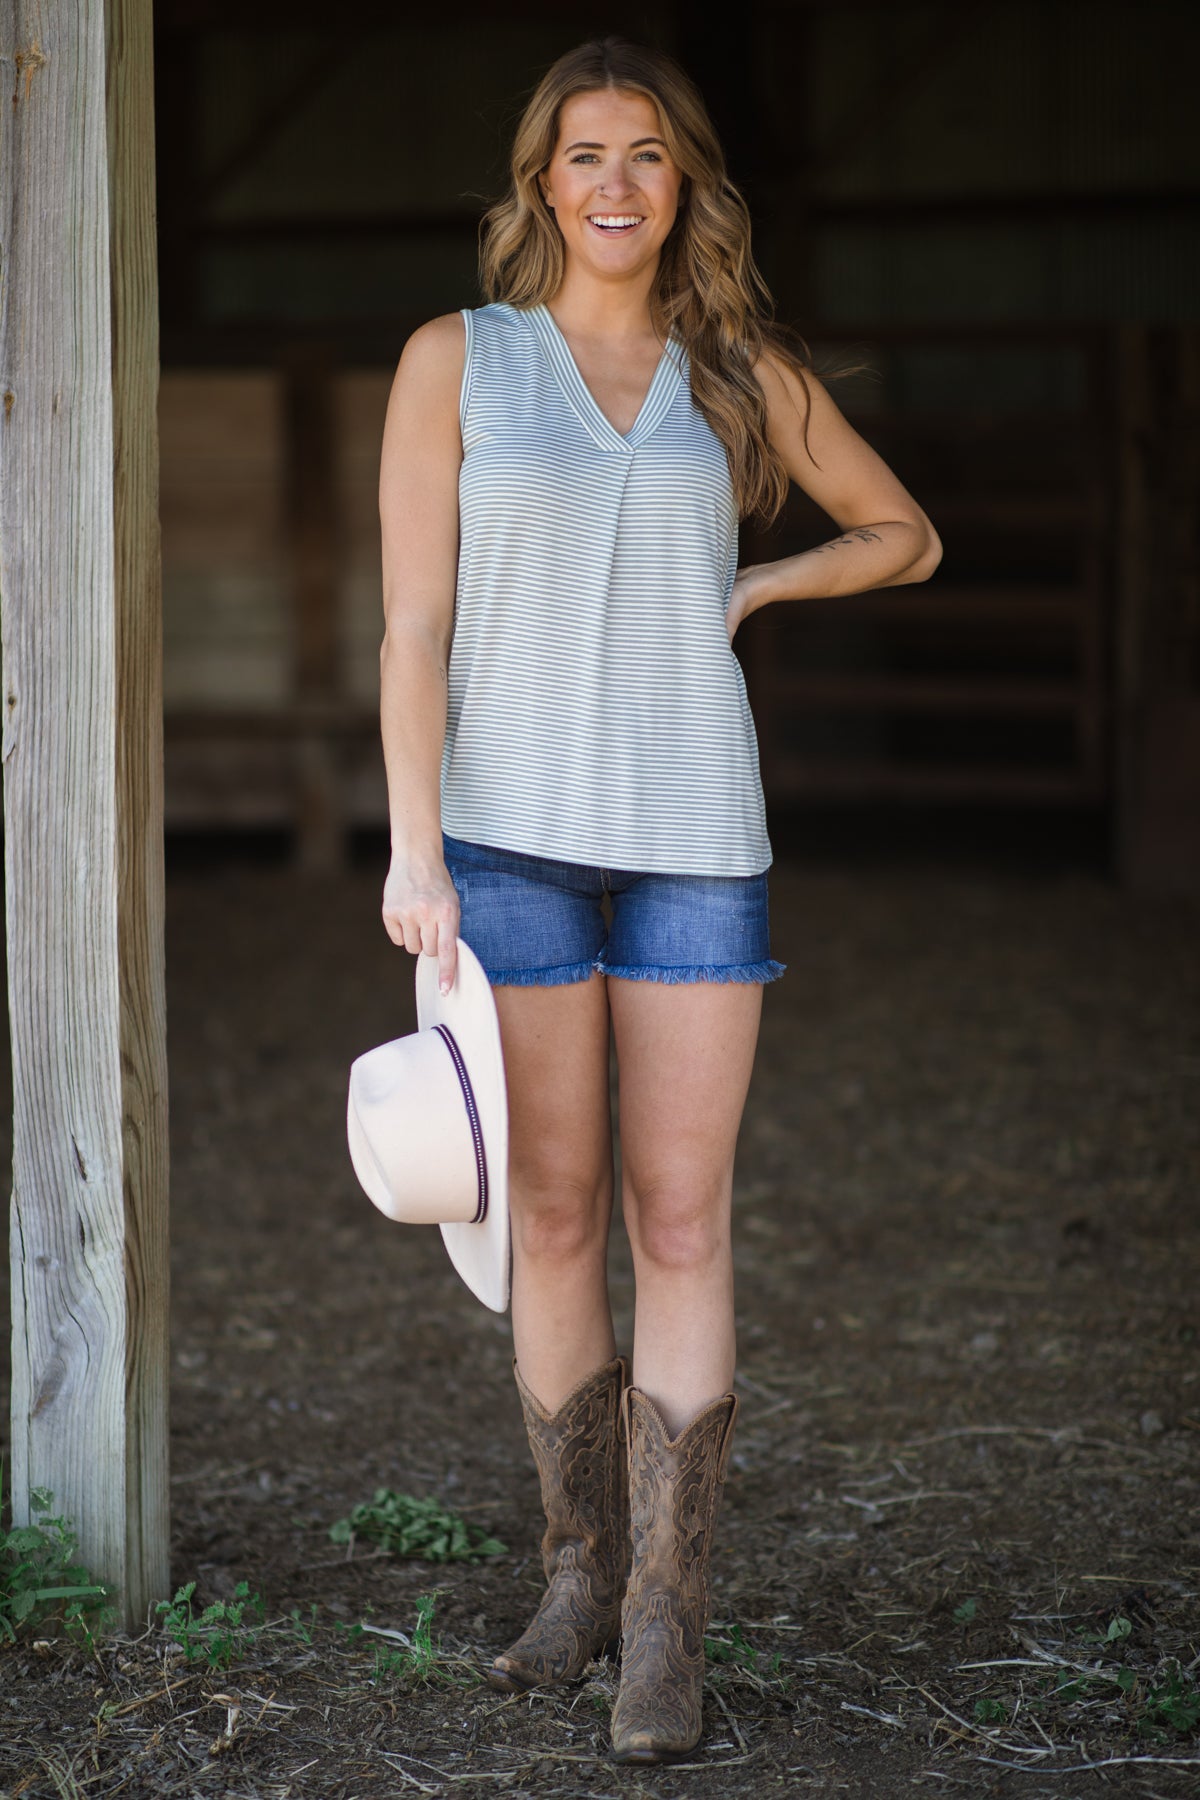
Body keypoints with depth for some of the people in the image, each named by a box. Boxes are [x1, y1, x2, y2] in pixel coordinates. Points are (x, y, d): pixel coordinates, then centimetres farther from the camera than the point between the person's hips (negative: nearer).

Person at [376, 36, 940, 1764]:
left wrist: (751, 589, 4)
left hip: (695, 839, 1)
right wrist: (412, 849, -11)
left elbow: (907, 534, 20)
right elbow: (413, 619, -3)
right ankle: (582, 1567, 20)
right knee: (555, 1221, 5)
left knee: (682, 1227, -3)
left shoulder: (746, 376, 7)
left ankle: (666, 1620, 1)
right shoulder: (455, 360, 2)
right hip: (515, 835, -1)